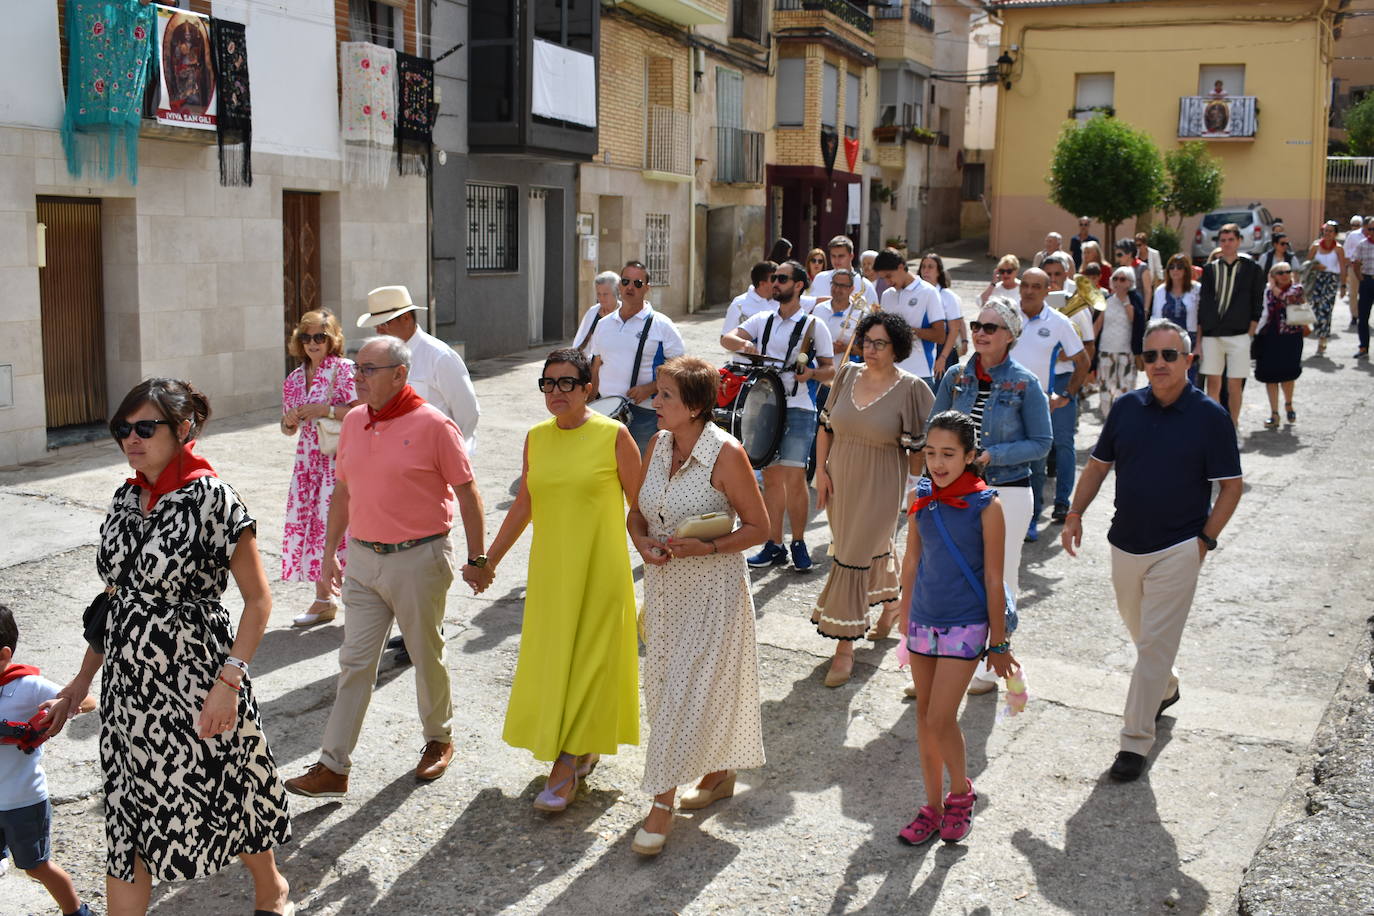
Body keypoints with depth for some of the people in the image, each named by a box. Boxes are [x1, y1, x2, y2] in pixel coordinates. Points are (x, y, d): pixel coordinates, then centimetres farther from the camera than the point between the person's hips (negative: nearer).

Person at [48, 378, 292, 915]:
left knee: (225, 794, 13)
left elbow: (258, 600, -13)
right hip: (128, 681, 5)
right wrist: (85, 677, 14)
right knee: (126, 816, 9)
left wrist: (228, 680, -20)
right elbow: (116, 599, 15)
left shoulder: (212, 499, -14)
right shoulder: (125, 502, 6)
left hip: (193, 681, -5)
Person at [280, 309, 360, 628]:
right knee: (307, 524, 6)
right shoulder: (294, 379, 13)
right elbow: (289, 429, 19)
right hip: (308, 461, 7)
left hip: (340, 459, -6)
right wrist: (290, 421, -3)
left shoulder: (344, 369, -6)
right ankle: (323, 599, 19)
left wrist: (324, 410, -19)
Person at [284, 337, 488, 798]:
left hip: (419, 559, -5)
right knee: (355, 662, 5)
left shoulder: (432, 425, -11)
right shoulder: (354, 422, 6)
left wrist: (477, 560, -6)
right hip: (363, 558, 5)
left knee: (427, 656, 10)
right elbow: (343, 492, 16)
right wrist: (330, 550, 16)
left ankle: (439, 740, 32)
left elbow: (467, 492, -7)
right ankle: (333, 766, 8)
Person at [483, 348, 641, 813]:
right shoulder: (536, 438, 5)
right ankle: (585, 749, 29)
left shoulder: (613, 435, -9)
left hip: (599, 568, -5)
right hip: (548, 568, 5)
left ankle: (566, 766, 6)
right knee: (550, 660, 11)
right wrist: (491, 557, 16)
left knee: (585, 663, 0)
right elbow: (524, 504, 15)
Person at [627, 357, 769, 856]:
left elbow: (758, 526, -12)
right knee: (666, 683, 16)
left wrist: (703, 547, -22)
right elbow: (637, 511, 11)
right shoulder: (659, 444, 2)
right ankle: (719, 774, 36)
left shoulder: (726, 454, -17)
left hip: (713, 587, -7)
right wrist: (642, 542, -10)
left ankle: (662, 804, 5)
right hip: (663, 584, 7)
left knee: (687, 692, -4)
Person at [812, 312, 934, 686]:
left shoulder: (910, 388, -11)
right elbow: (826, 424, 7)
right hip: (840, 478, 5)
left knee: (854, 558, -5)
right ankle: (890, 603, 47)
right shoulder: (847, 374, 1)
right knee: (874, 547, 20)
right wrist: (821, 470, 3)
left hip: (879, 486, -5)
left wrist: (915, 487, -7)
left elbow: (919, 445, -6)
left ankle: (845, 646, 3)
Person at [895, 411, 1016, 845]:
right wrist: (906, 619, 14)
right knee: (924, 715, 11)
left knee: (940, 719, -7)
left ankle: (961, 791, 20)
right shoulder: (922, 498, 0)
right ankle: (933, 805, 25)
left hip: (965, 626, -5)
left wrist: (998, 642, -5)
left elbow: (993, 579, -9)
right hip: (924, 620, 5)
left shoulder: (986, 505, -13)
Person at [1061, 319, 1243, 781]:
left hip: (1177, 550, -4)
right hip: (1125, 543, 5)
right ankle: (1166, 688, 48)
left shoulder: (1210, 416, -9)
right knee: (1139, 631, 21)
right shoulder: (1126, 407, 1)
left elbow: (1231, 486, -5)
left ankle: (1136, 740, 4)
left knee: (1154, 643, -3)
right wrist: (1075, 514, 1)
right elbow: (1098, 465, 11)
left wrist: (1205, 540, -10)